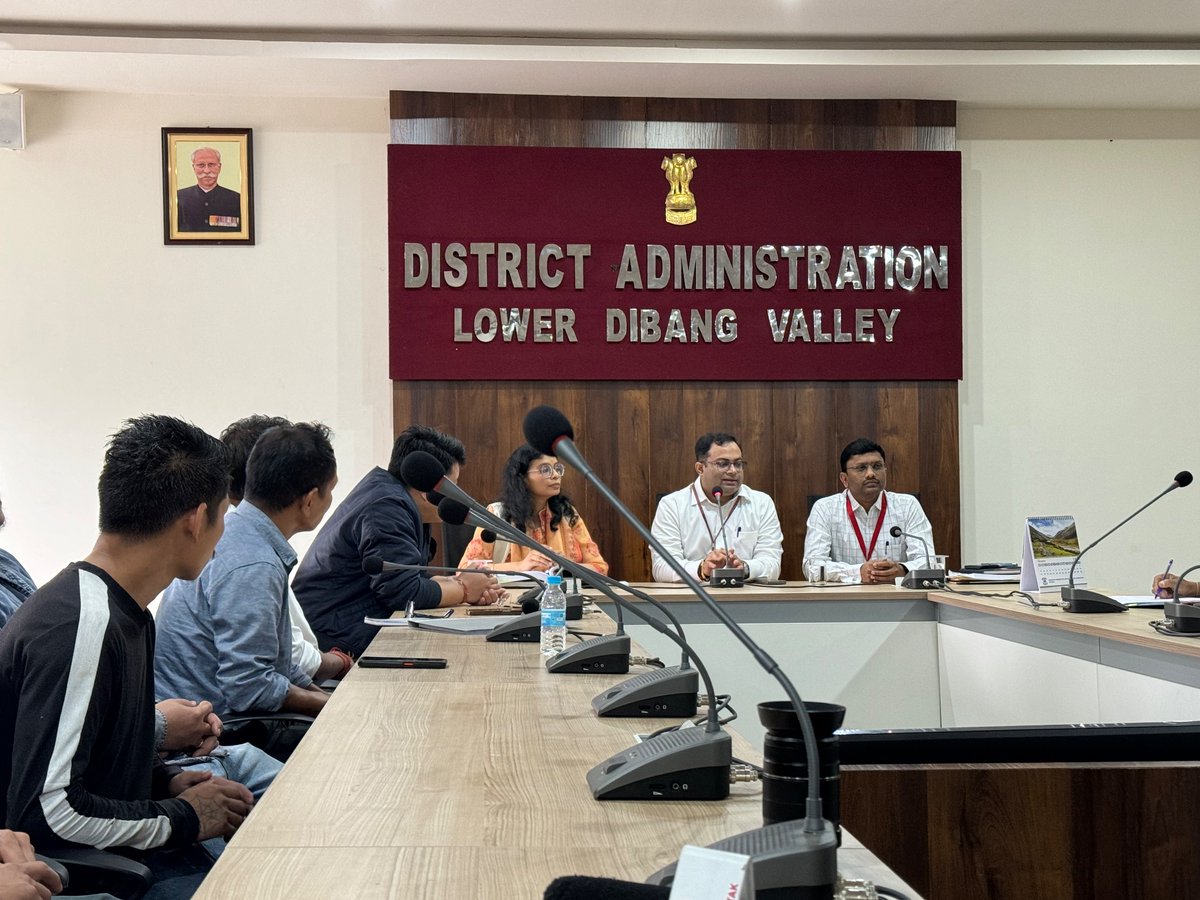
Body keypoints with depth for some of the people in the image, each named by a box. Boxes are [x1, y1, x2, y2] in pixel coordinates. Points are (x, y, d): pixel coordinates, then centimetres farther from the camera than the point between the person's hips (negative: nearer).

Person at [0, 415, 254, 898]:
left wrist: (166, 781, 3)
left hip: (126, 851, 9)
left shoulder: (128, 613, 8)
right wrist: (184, 818, -15)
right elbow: (46, 811, -26)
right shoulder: (80, 626, -23)